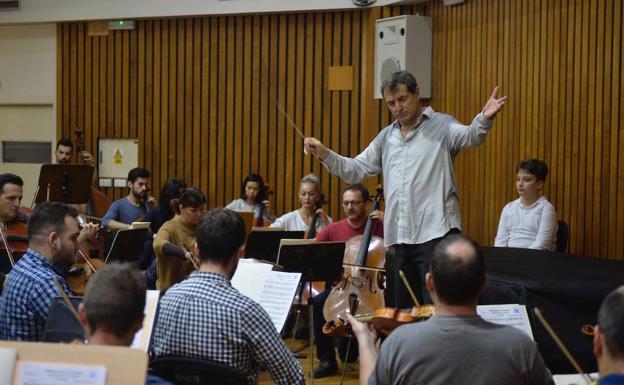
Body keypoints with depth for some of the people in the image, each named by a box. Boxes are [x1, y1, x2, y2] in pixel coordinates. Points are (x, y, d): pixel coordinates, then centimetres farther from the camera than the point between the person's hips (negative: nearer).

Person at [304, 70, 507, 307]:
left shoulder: (441, 126, -1)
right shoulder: (387, 137, 19)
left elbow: (470, 136, -21)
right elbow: (355, 170, 22)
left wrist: (484, 119, -43)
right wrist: (324, 155, 7)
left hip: (435, 234, -7)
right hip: (398, 237, 7)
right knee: (400, 311, 14)